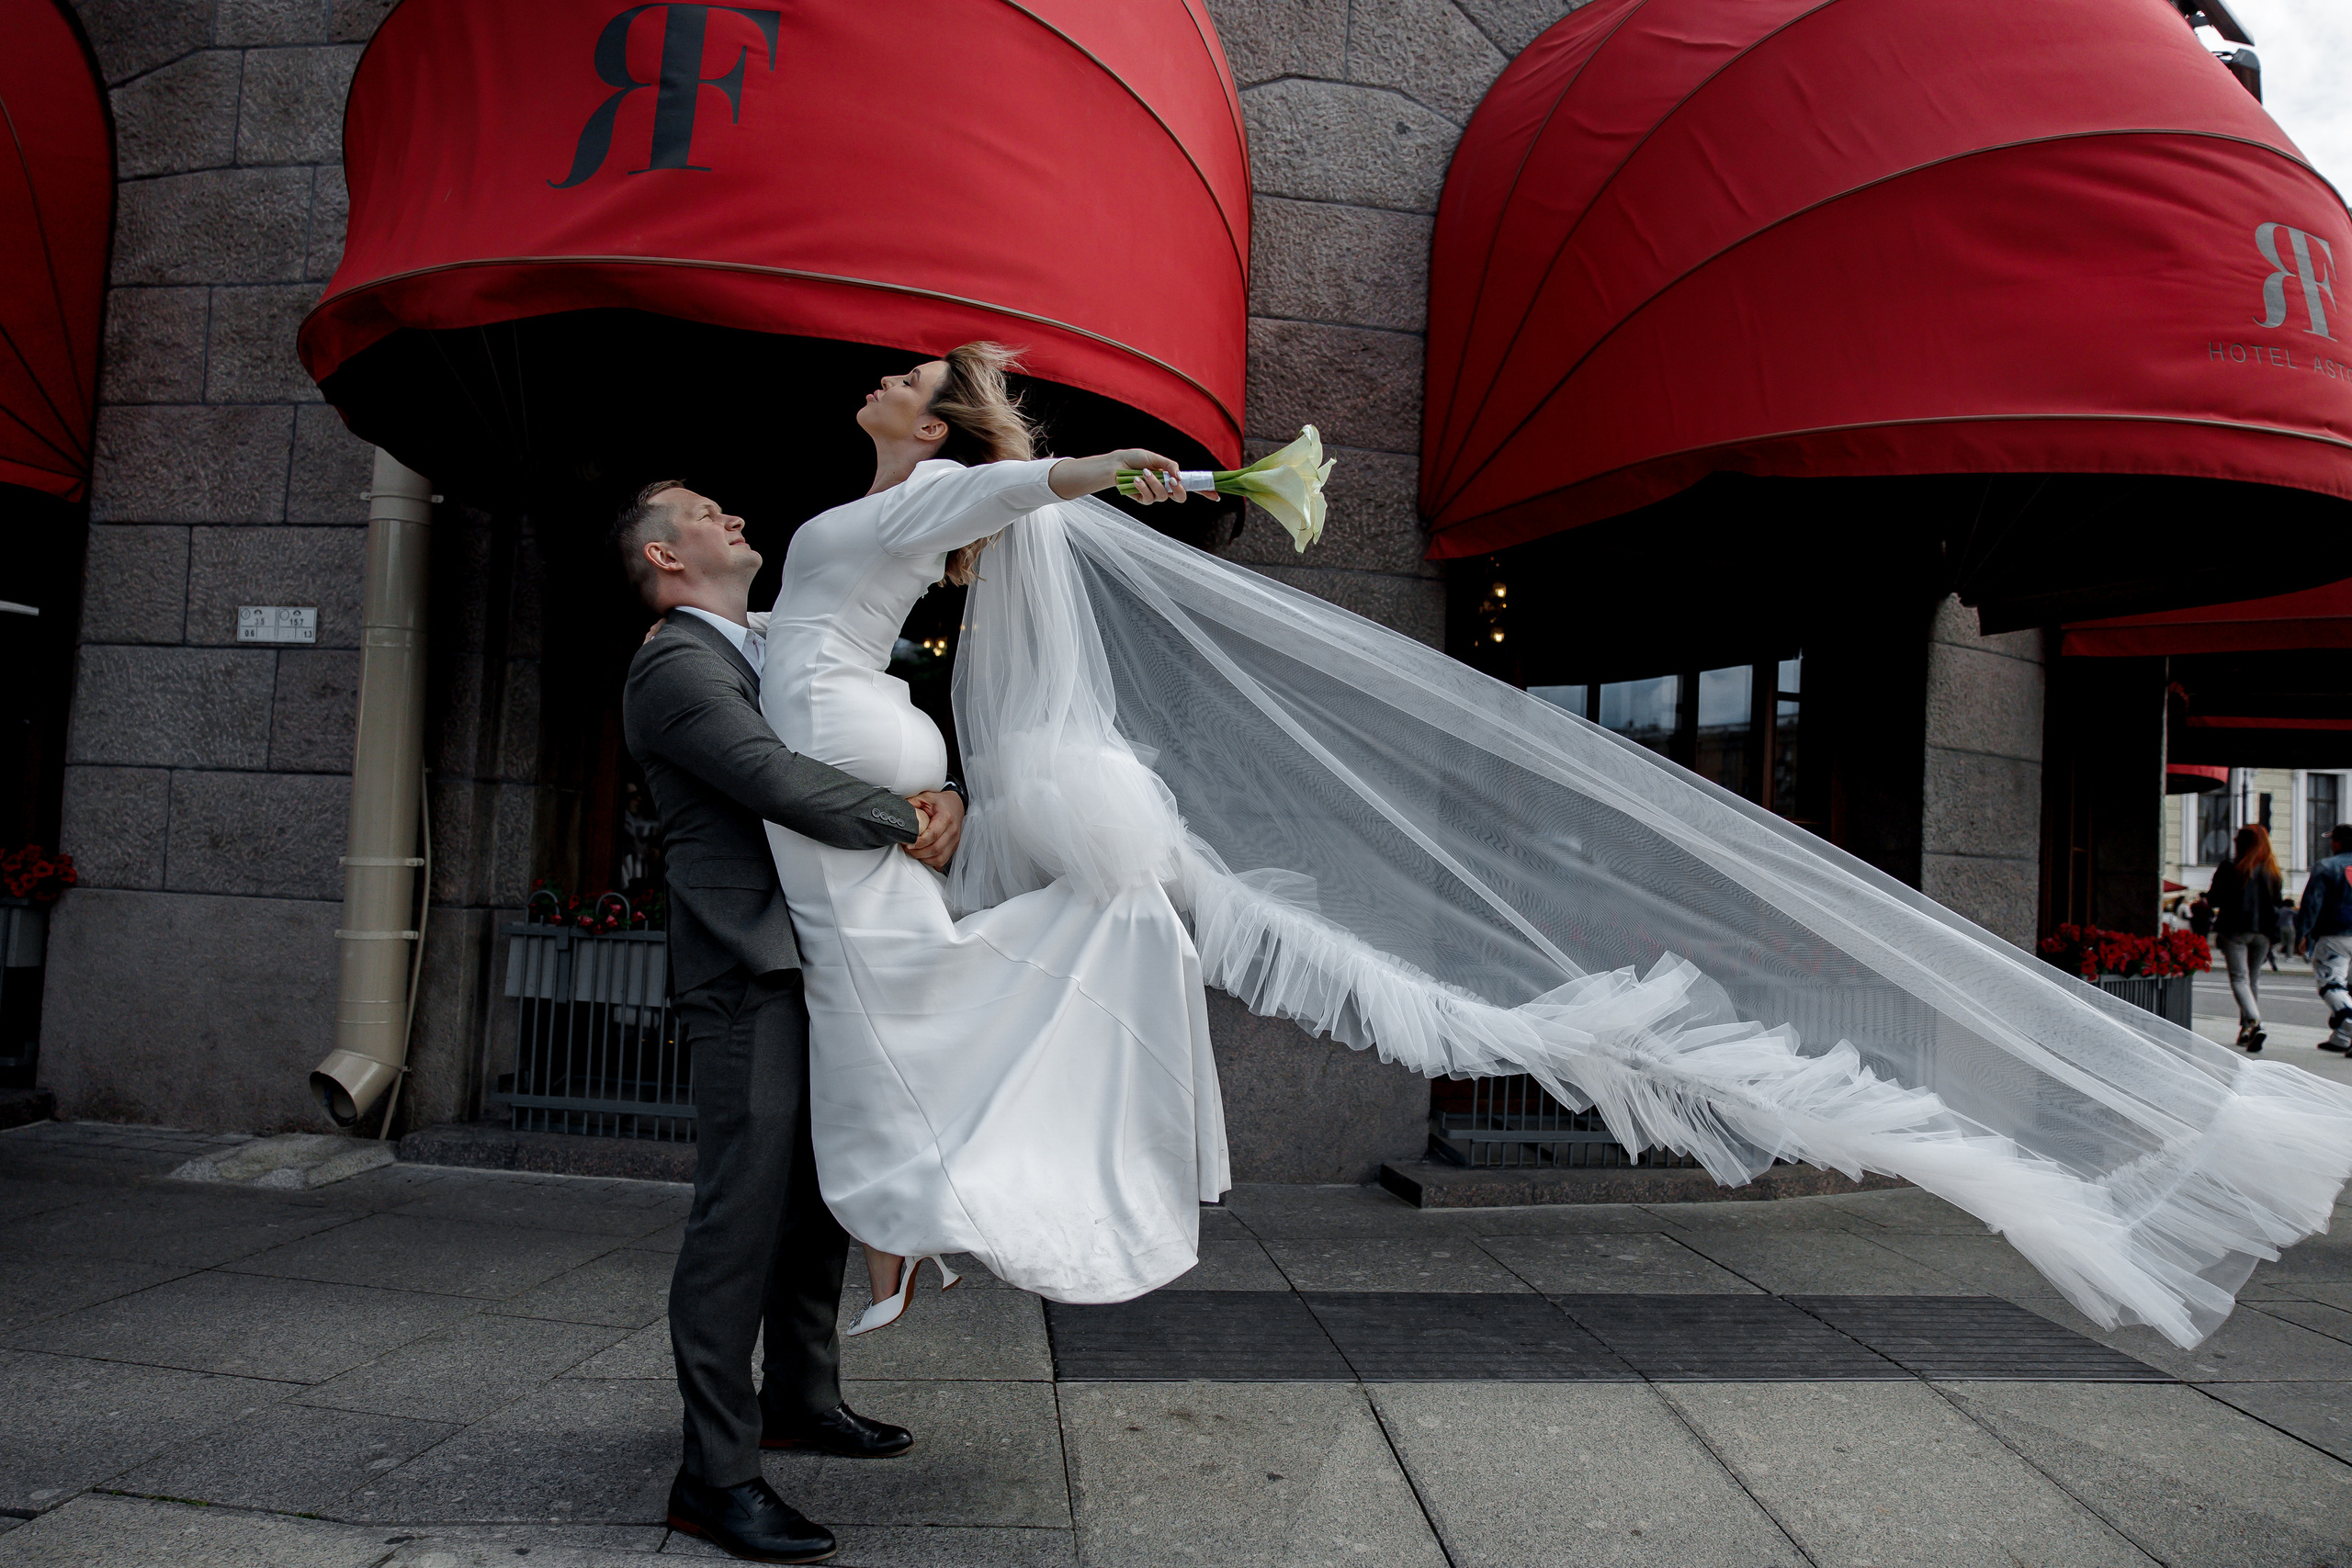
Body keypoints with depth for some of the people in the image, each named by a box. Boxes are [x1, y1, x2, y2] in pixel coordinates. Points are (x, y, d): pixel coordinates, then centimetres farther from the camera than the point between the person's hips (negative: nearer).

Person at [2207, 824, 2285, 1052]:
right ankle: (2246, 1030, 15)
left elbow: (2213, 899, -4)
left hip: (2235, 928, -4)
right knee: (2254, 978, 15)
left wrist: (2207, 896, 15)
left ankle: (2254, 1023, -28)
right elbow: (2277, 903, 12)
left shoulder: (2230, 869, -6)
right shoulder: (2274, 872, 8)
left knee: (2239, 978, -5)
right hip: (2263, 931, 4)